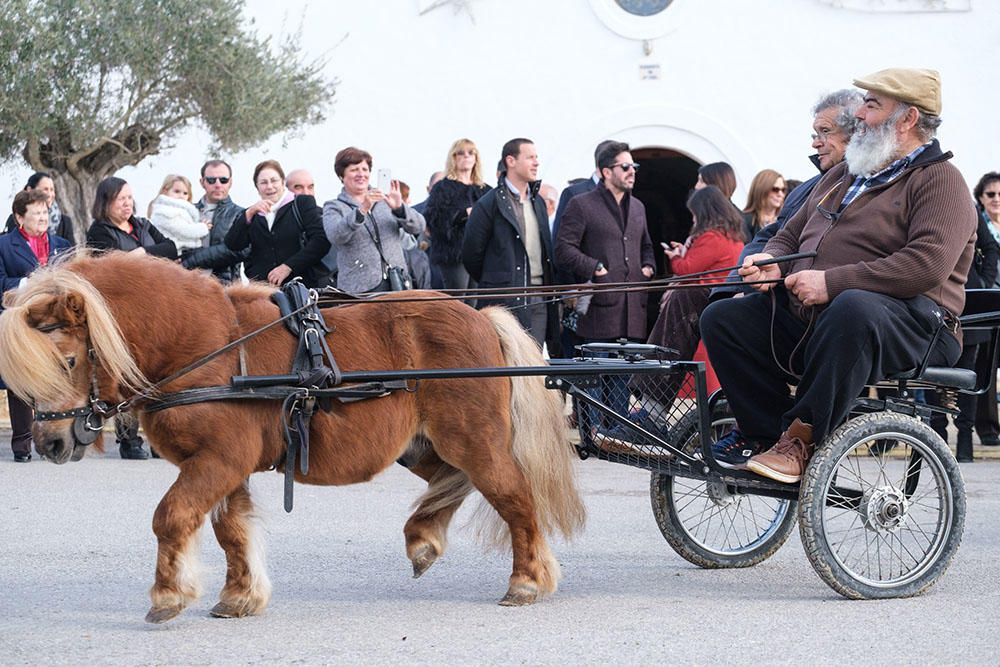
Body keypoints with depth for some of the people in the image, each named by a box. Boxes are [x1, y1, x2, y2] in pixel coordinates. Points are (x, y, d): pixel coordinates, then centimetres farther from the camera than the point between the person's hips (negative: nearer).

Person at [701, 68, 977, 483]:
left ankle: (801, 438, -32)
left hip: (909, 328, -8)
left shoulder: (940, 180, -4)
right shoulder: (844, 175, 23)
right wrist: (773, 262, 4)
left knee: (854, 308, -42)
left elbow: (927, 265, -20)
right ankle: (762, 432, -9)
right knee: (721, 318, -5)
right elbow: (791, 234, 31)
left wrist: (831, 282, -23)